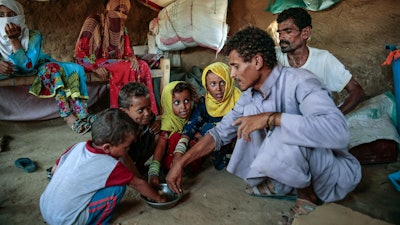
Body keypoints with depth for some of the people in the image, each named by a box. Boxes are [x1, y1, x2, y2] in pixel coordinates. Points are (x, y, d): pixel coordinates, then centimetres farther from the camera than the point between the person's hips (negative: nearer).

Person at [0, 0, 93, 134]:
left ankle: (82, 115, -38)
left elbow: (28, 65, -23)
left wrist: (14, 39, -30)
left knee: (74, 69, -26)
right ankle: (69, 117, -40)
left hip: (40, 69, 2)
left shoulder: (33, 35, -14)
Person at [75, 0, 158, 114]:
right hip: (95, 63, -6)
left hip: (114, 63, 6)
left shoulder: (122, 27, 15)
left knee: (143, 66, -18)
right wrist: (96, 67, -26)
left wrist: (132, 58, -14)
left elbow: (127, 51, 11)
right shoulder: (94, 21, -4)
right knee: (124, 68, -32)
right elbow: (80, 51, -11)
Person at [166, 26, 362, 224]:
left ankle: (308, 195, -4)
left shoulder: (299, 81, -25)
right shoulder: (250, 95, -3)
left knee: (284, 136, -36)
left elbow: (338, 132, -41)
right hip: (298, 165, 6)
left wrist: (271, 117, -37)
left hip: (337, 173, -6)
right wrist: (180, 163, -3)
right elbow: (220, 133, 3)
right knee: (251, 110, -7)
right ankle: (281, 183, 2)